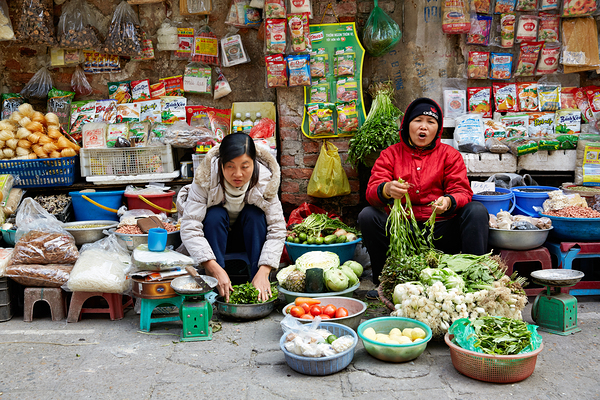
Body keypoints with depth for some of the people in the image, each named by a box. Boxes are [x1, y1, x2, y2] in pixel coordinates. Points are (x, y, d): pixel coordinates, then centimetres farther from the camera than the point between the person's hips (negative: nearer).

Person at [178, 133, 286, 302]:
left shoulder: (265, 180, -24)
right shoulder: (205, 179, -29)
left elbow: (277, 229, -24)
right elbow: (189, 228, -33)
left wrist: (263, 272, -37)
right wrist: (216, 269, -44)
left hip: (248, 237, 1)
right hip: (213, 236, -1)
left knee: (254, 213, -29)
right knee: (215, 215, -32)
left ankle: (261, 289, -25)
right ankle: (217, 290, -27)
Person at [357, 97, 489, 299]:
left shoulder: (450, 154, 11)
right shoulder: (390, 154, 9)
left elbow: (462, 192, 0)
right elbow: (372, 190, -4)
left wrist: (448, 201, -26)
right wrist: (387, 190, -31)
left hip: (441, 232, 0)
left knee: (477, 210, -22)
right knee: (367, 215, -22)